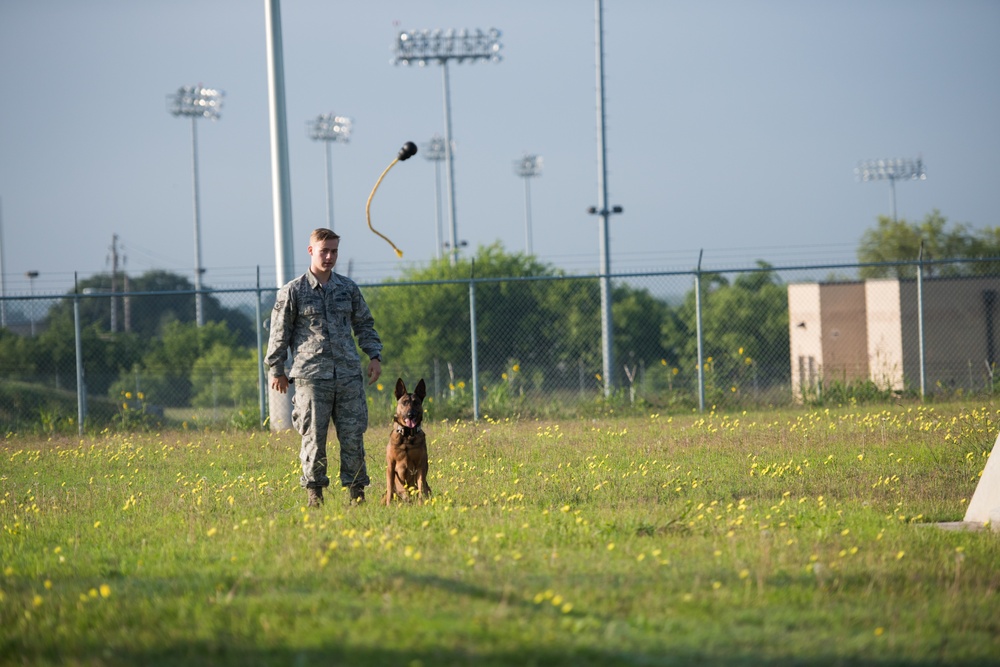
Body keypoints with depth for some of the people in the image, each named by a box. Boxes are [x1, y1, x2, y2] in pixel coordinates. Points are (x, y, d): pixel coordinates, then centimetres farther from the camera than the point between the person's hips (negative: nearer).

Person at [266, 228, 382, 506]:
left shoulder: (348, 288, 12)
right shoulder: (293, 292, 1)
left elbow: (364, 324, 19)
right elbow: (279, 333, 4)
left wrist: (375, 355, 8)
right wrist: (276, 369, 4)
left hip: (348, 375, 3)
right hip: (311, 376, -3)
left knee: (353, 435, 2)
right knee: (313, 437, -2)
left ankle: (357, 492, 8)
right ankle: (314, 494, 5)